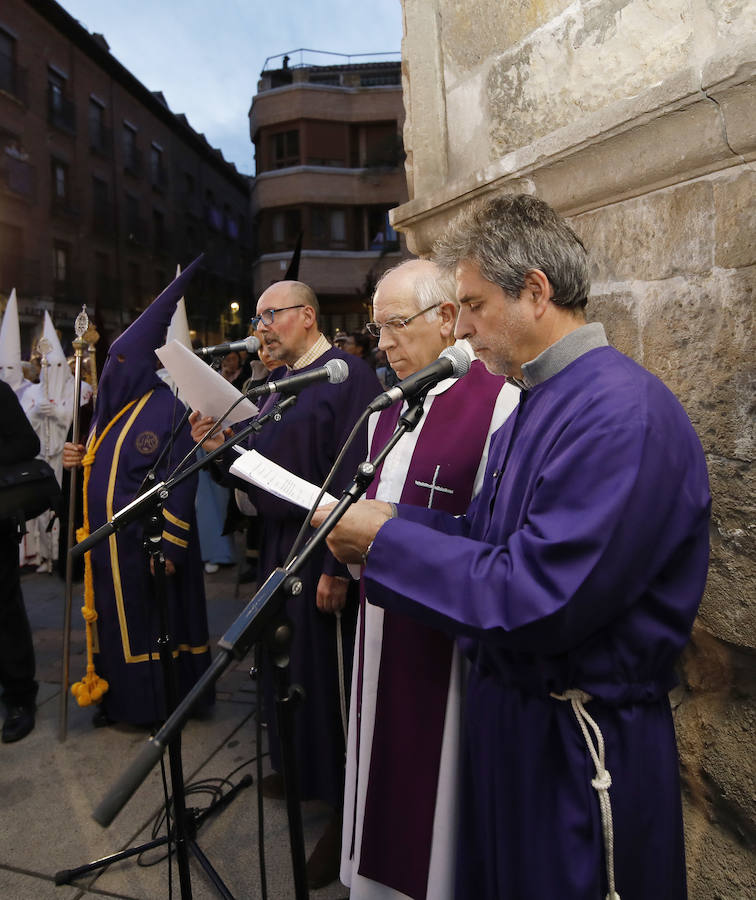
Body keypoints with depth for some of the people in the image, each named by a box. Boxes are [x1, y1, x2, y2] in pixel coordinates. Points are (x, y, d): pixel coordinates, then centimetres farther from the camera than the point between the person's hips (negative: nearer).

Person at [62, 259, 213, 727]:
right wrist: (82, 459, -2)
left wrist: (171, 546, -20)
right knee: (116, 616, 16)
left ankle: (164, 701, 22)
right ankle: (121, 699, 32)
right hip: (108, 539, 8)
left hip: (148, 538, -8)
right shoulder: (110, 408, 11)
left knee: (154, 617, 5)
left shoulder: (169, 408, -14)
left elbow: (181, 481, -18)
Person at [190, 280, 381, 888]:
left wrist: (337, 567, -22)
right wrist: (222, 445, -3)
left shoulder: (348, 376, -15)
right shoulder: (277, 381, 14)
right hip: (279, 545, 8)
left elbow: (355, 479, -21)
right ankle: (301, 768, 39)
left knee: (327, 673, 1)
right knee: (287, 664, 18)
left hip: (323, 553, -8)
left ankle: (346, 805, 20)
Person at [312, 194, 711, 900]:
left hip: (577, 746, -8)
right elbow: (485, 537, 8)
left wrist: (383, 540, -21)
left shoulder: (622, 411, -25)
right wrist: (383, 522, -6)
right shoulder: (533, 405, 7)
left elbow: (535, 599, -29)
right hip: (507, 708, 9)